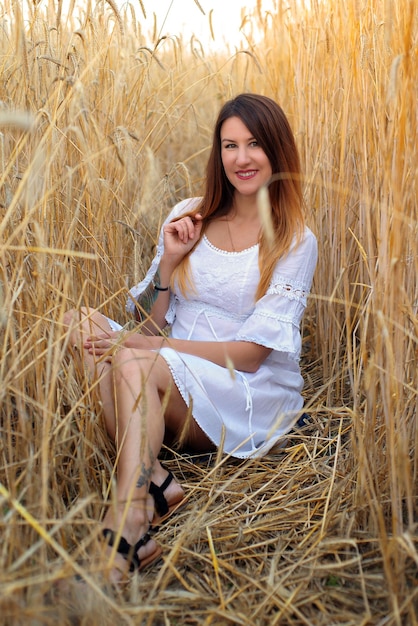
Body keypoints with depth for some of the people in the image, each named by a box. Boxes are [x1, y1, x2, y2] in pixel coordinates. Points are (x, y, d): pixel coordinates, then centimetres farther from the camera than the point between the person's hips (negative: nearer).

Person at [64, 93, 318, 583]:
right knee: (79, 322, -20)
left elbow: (252, 354, -12)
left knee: (134, 366, -32)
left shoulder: (294, 242, -4)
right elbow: (150, 326, 8)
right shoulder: (189, 217, 9)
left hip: (251, 395, -5)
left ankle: (124, 530, -37)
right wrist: (170, 259, -8)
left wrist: (147, 346, -18)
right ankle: (151, 481, -32)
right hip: (166, 384, 5)